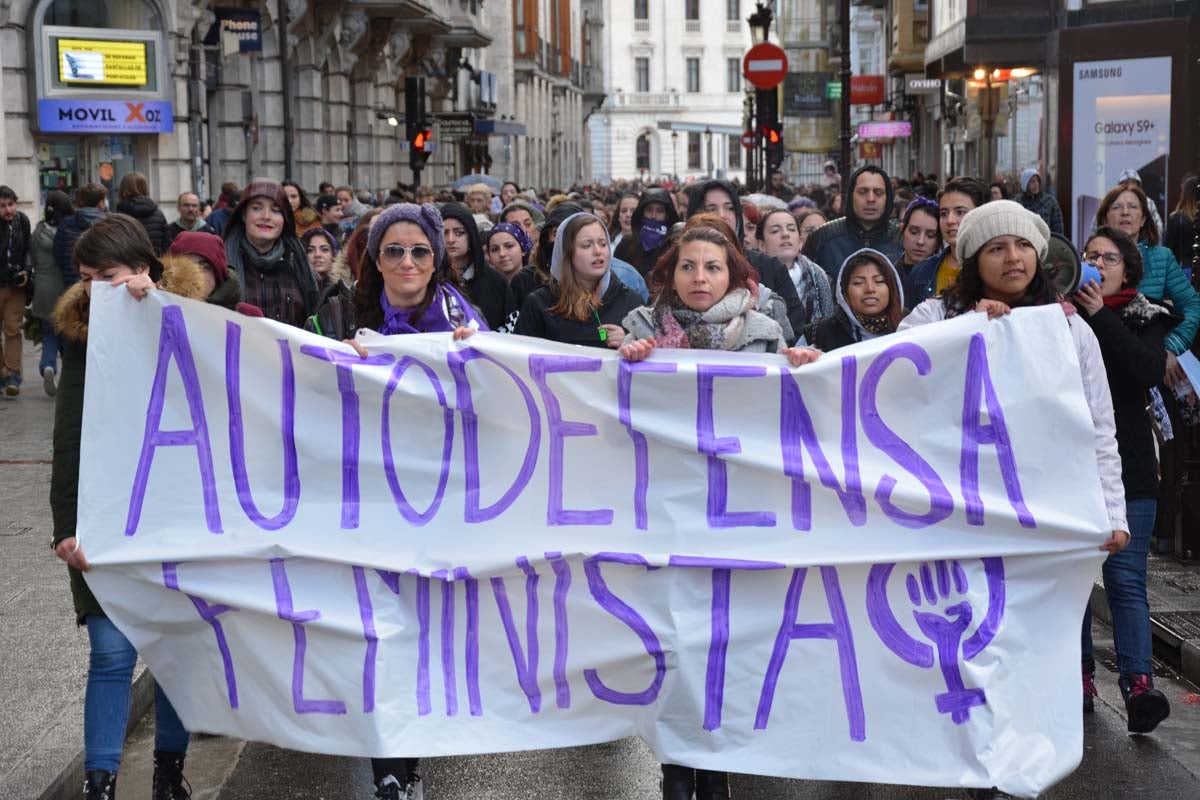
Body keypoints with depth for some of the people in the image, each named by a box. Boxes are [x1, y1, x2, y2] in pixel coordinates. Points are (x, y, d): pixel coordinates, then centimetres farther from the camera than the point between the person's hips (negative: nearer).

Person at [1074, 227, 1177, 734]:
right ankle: (1080, 678, 13)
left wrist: (1101, 318, -11)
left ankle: (1138, 686, -19)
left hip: (1125, 468, -2)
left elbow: (1151, 372, -12)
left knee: (1125, 579, -10)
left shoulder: (1145, 320, 7)